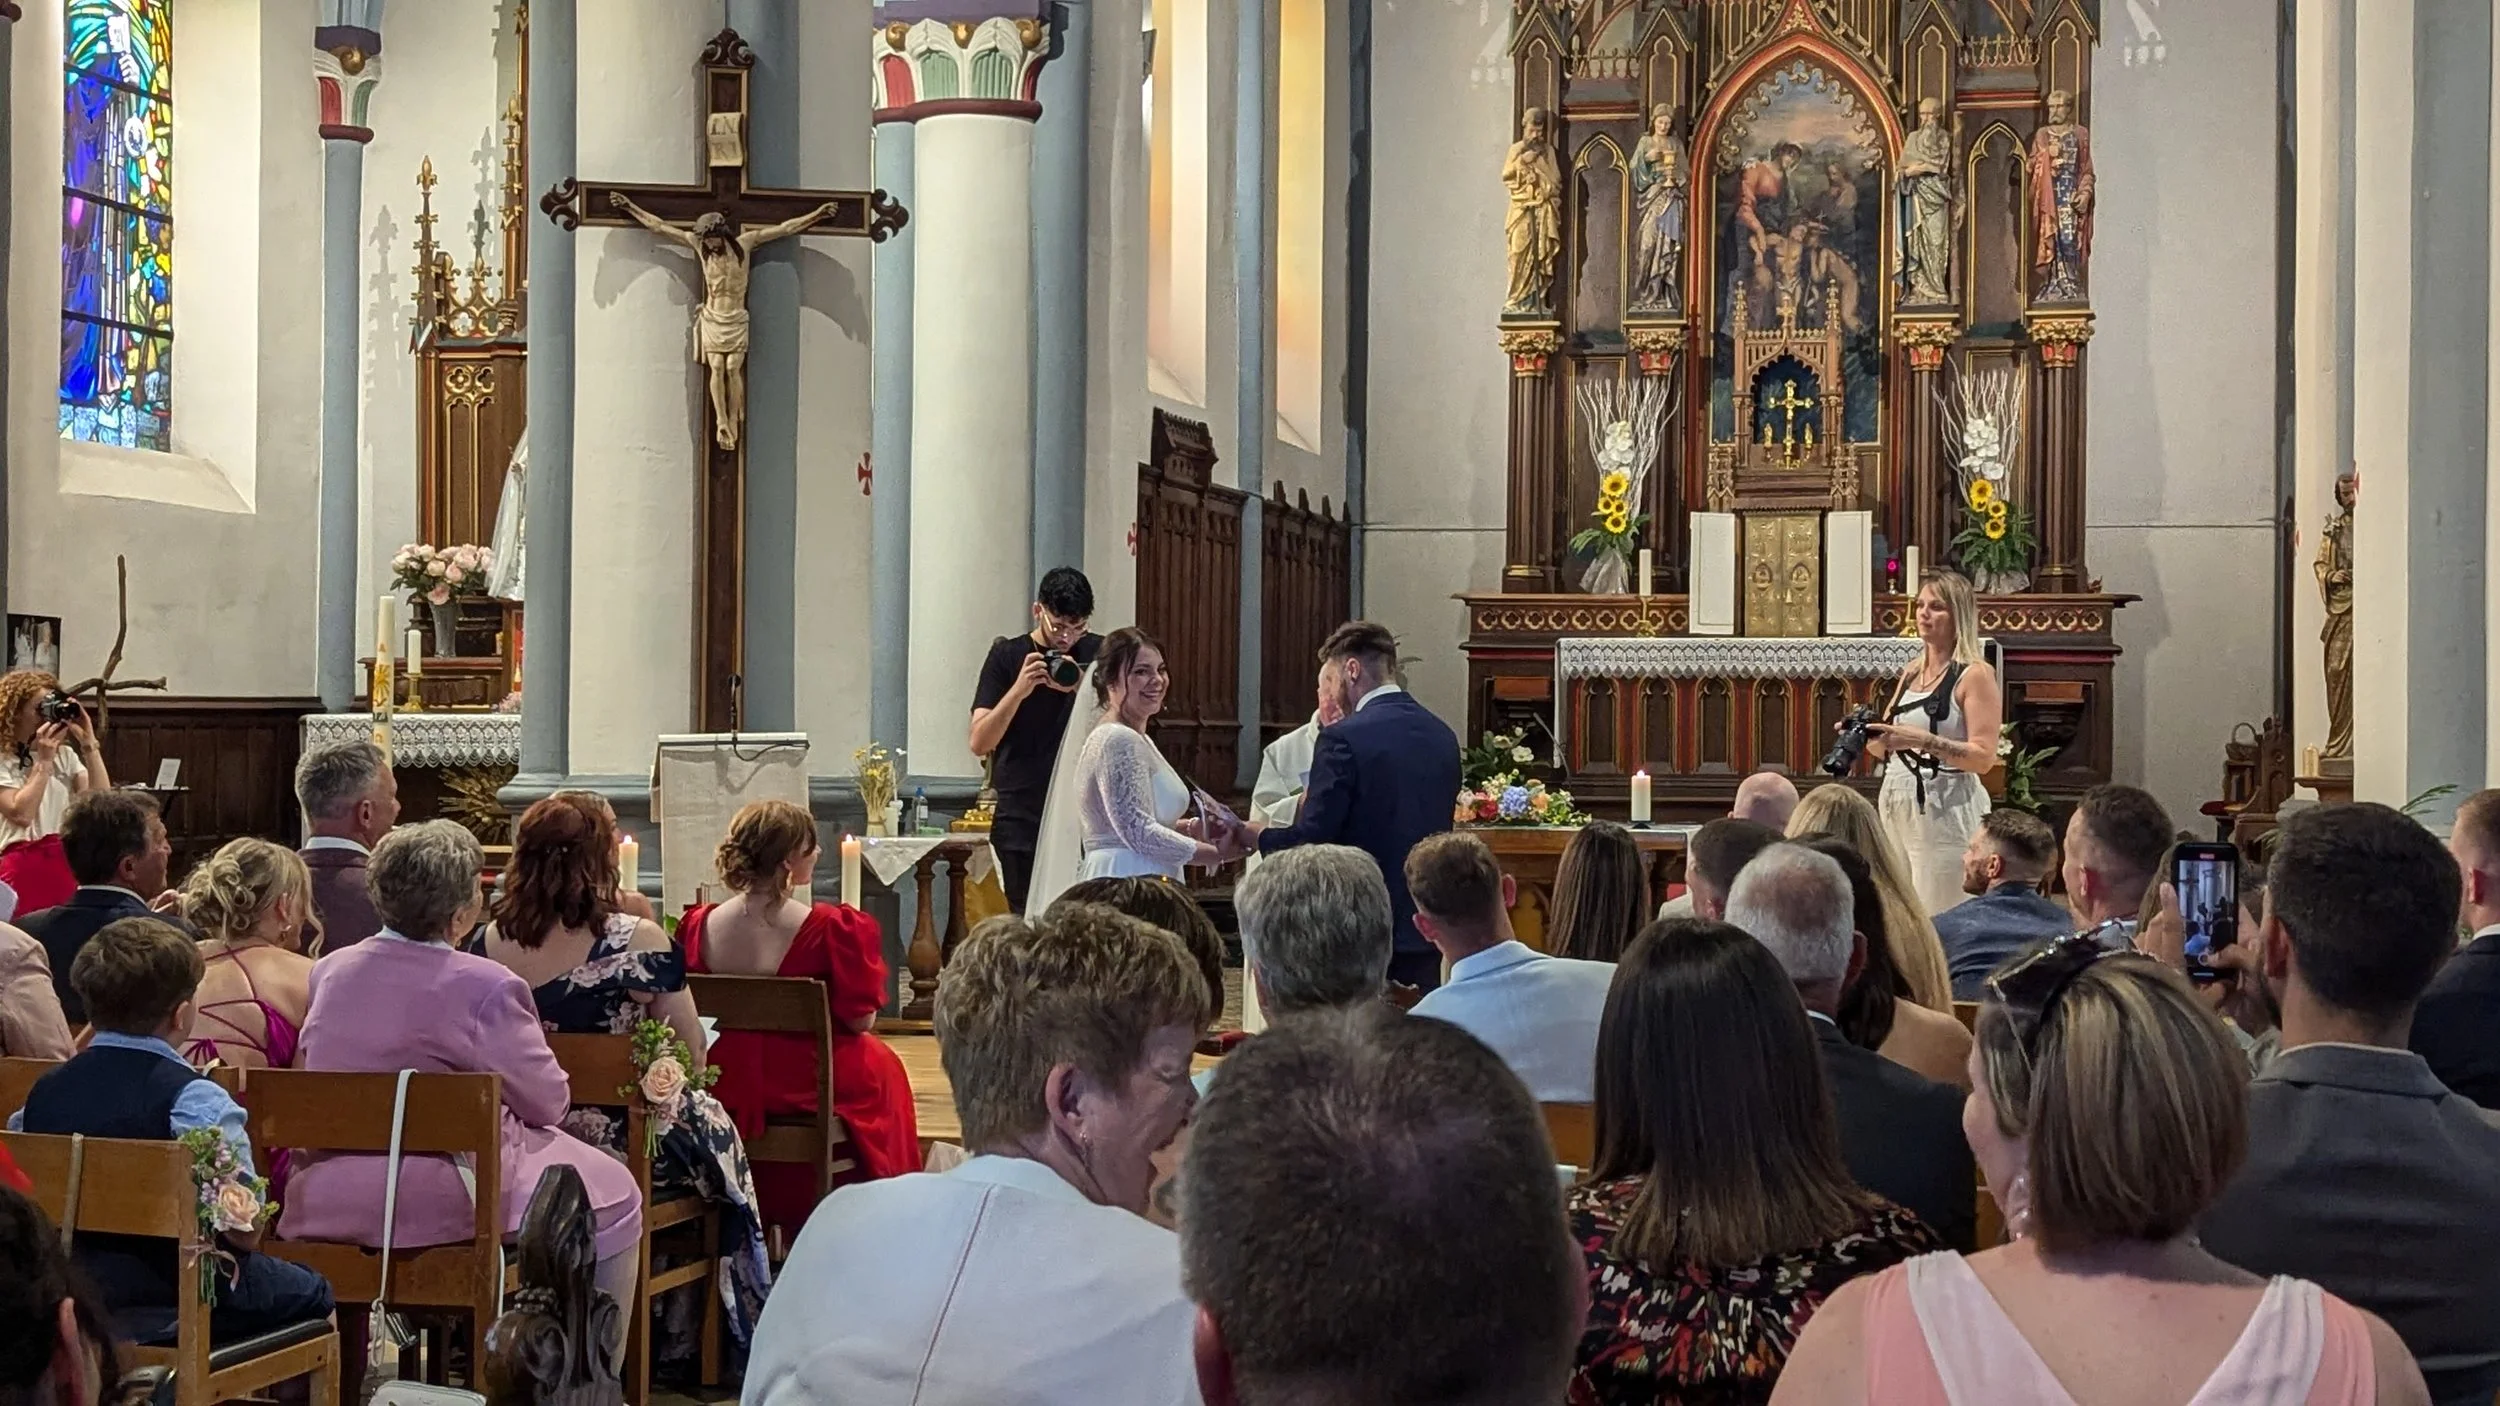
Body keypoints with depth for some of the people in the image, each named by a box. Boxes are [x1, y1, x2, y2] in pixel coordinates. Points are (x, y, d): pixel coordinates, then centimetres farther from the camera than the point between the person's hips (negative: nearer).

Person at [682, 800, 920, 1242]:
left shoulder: (699, 925, -8)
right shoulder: (832, 928, -22)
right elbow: (861, 1020, -15)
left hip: (724, 1087, 5)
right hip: (806, 1087, -4)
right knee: (880, 1063, 26)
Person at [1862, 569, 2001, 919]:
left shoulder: (1975, 674, -6)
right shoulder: (1912, 672, 15)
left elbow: (1983, 757, -15)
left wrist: (1924, 741, -25)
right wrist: (1866, 735, -3)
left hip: (1945, 811, -7)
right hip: (1896, 807, 7)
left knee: (1936, 924, -8)